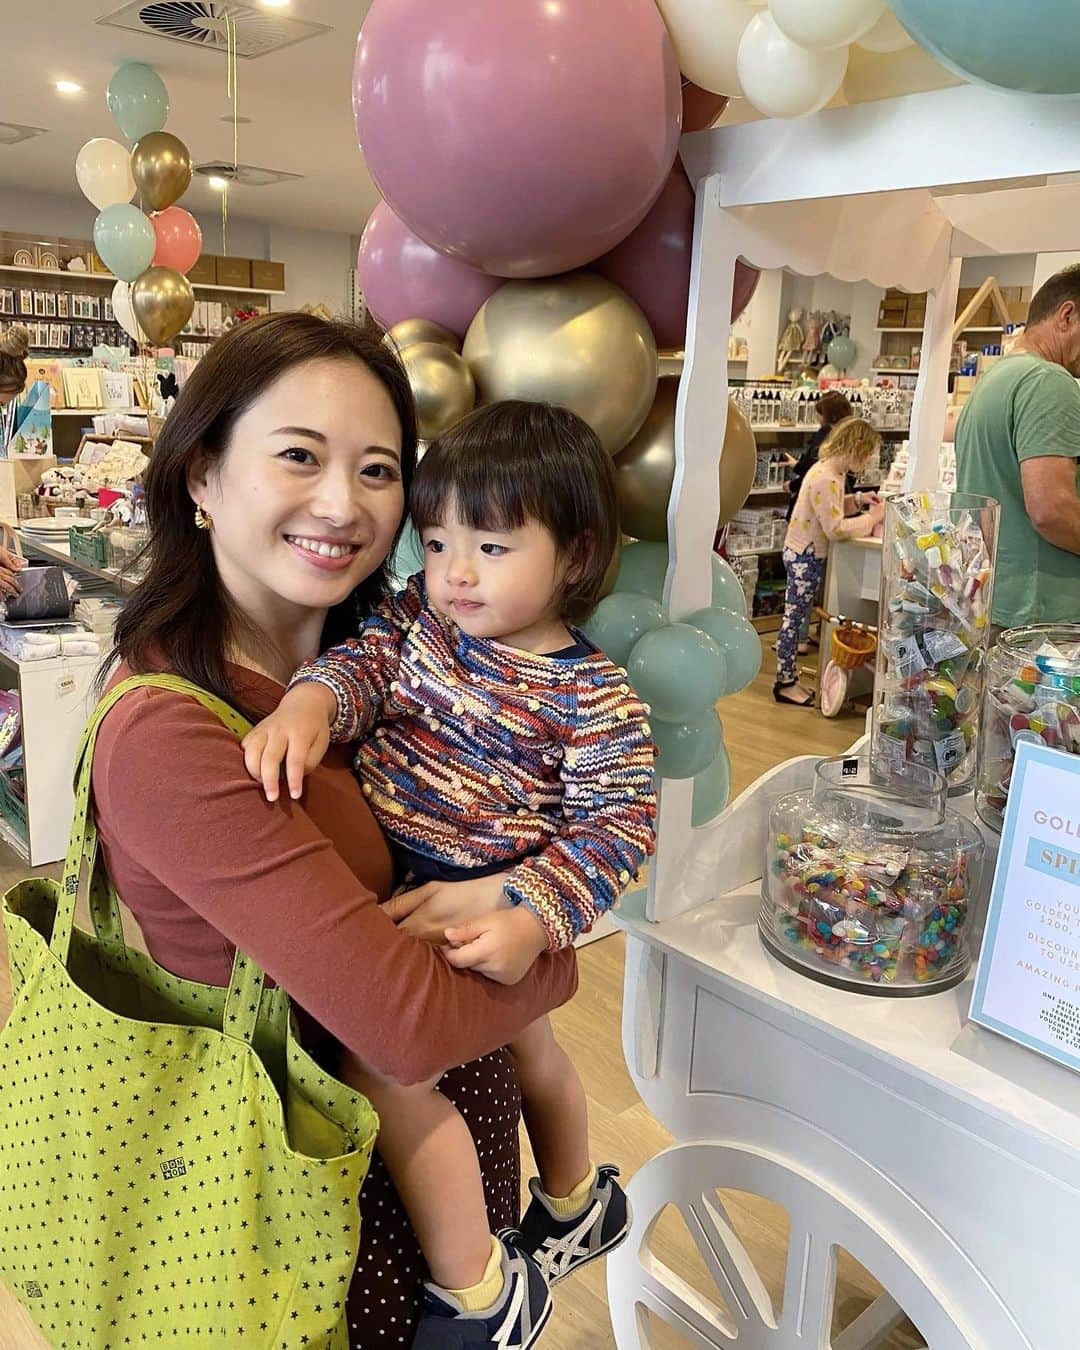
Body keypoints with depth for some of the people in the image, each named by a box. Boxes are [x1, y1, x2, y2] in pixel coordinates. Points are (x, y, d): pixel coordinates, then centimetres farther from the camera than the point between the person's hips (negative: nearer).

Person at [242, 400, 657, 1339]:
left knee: (380, 1062, -17)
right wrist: (310, 702, -37)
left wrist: (530, 915, -34)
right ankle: (576, 1202, 56)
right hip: (391, 882, 7)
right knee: (528, 1045, 27)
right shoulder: (420, 617, -3)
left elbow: (618, 823, -22)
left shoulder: (592, 695, -19)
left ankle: (470, 1299, 5)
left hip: (482, 909, -7)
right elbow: (366, 658, -14)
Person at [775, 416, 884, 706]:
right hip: (805, 556, -10)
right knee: (795, 615, -2)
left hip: (806, 554, 10)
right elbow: (836, 528, -26)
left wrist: (857, 500, 5)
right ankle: (786, 683, 6)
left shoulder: (830, 470, 6)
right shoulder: (825, 479, -25)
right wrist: (871, 518, -17)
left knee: (796, 614, 16)